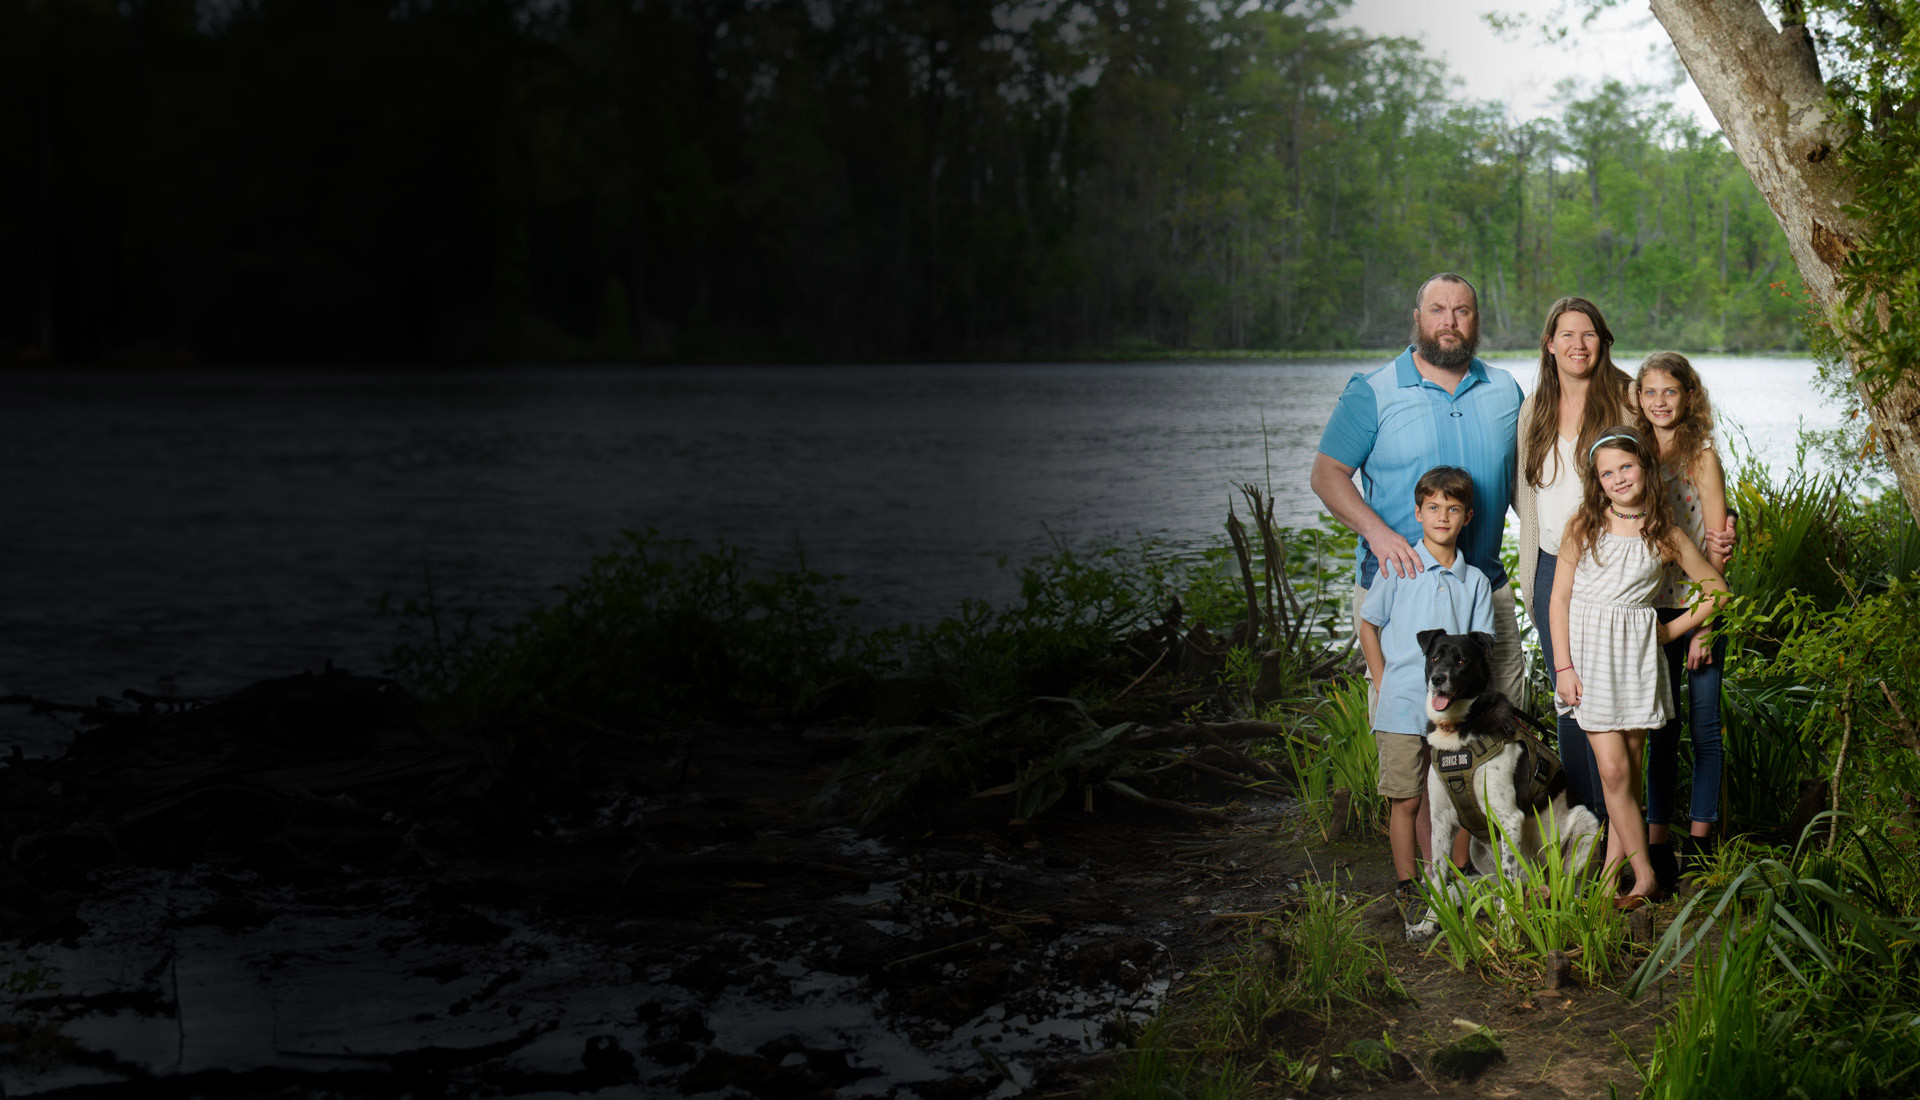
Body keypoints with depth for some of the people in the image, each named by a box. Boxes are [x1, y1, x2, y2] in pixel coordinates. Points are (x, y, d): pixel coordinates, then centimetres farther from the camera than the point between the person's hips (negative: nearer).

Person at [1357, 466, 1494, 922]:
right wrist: (1385, 688, 1)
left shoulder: (1475, 581, 6)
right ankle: (1407, 888, 9)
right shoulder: (1398, 569, -3)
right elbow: (1368, 628, 5)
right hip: (1402, 709, -3)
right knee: (1406, 801, 0)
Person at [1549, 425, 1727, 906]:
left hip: (1637, 655, 1)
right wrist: (1564, 666, -5)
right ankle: (1643, 876, 0)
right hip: (1590, 652, -1)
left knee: (1630, 769, 4)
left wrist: (1674, 629, 4)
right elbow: (1560, 599, 1)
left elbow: (1716, 590, 12)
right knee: (1612, 769, -8)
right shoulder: (1582, 527, 1)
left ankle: (1612, 870, 14)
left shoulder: (1666, 536, 2)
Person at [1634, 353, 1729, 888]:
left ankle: (1700, 840, 12)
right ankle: (1656, 843, 10)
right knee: (1659, 728, 6)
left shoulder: (1703, 457, -4)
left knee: (1704, 727, 3)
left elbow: (1717, 548, -6)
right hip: (1649, 610, 3)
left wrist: (1705, 623, -11)